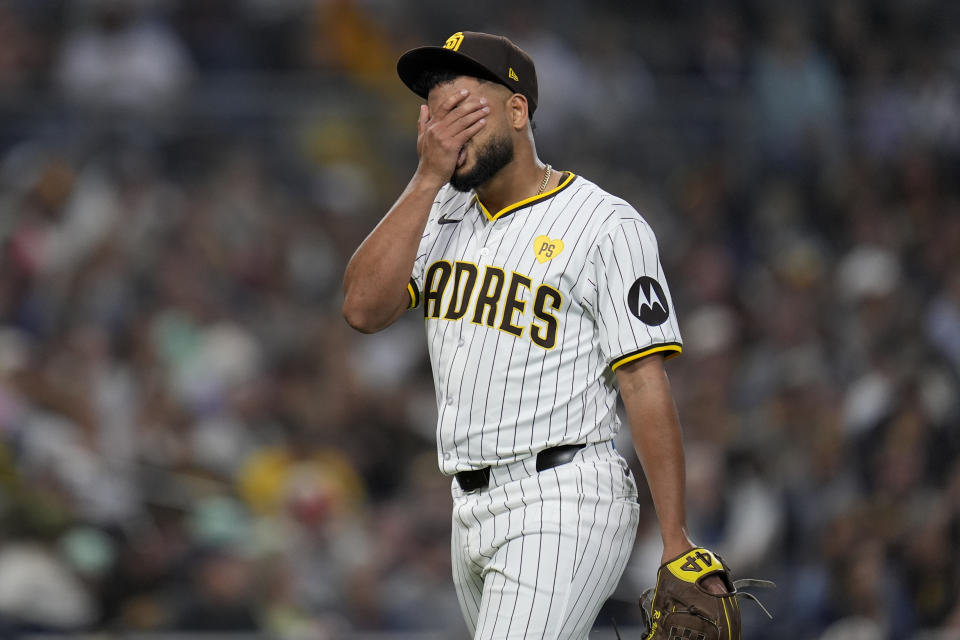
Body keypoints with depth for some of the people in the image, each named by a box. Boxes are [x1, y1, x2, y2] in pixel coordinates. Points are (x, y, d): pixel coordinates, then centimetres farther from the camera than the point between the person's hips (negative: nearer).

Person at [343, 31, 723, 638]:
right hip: (473, 512, 7)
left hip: (562, 506, -7)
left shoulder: (608, 226, -7)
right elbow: (364, 308, -2)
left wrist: (677, 546, -14)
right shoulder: (442, 215, 13)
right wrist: (428, 178, -7)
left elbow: (646, 386, -10)